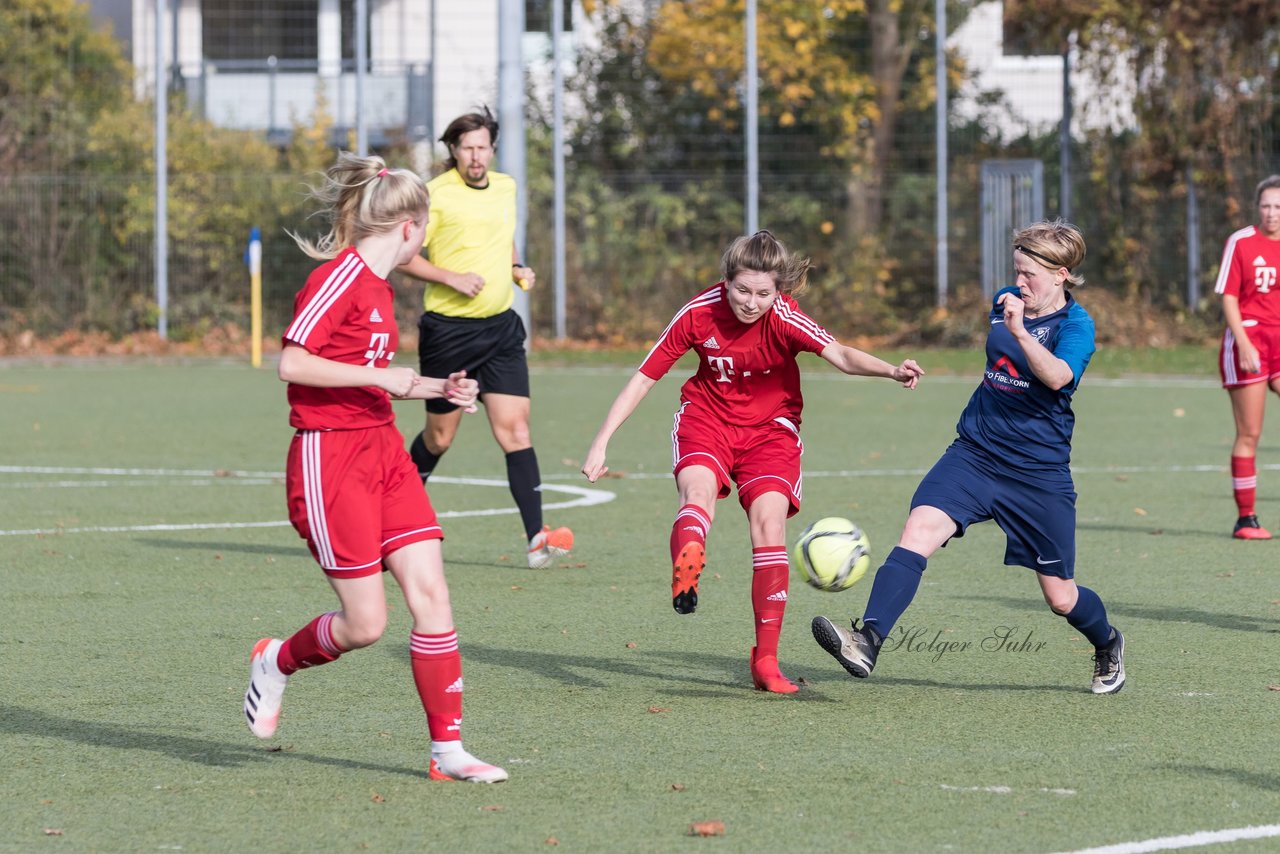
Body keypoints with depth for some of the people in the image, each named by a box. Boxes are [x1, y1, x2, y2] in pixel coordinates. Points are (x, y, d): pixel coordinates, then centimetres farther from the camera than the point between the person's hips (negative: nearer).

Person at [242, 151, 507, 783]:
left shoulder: (376, 285, 15)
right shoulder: (339, 277, -13)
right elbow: (292, 363, -21)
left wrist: (435, 389, 17)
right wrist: (381, 376, -21)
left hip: (382, 448, 9)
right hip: (329, 456, -9)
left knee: (431, 593, -3)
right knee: (365, 623, -7)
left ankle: (448, 750, 1)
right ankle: (277, 662, 23)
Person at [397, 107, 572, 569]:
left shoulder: (505, 187, 8)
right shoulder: (436, 195, -11)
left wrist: (517, 268, 7)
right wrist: (451, 278, -20)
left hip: (501, 327, 4)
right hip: (448, 330, -4)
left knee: (515, 428, -8)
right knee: (439, 437, 9)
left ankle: (537, 538, -14)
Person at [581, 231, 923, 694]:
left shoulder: (784, 319, -21)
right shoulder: (699, 313, -17)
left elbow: (840, 355, -37)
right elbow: (644, 377, -9)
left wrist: (891, 370, -57)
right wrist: (601, 443, -11)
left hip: (770, 427, 0)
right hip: (707, 418, 0)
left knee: (769, 522, -16)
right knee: (698, 489, -30)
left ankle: (766, 661, -6)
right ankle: (685, 576, -64)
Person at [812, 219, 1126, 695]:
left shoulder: (1075, 325, -12)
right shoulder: (1005, 302, 6)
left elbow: (1058, 376, -34)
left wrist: (1019, 331, -45)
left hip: (1039, 472, -4)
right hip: (975, 454, 4)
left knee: (1060, 597, 7)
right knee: (918, 531, -23)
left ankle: (1108, 646, 40)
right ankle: (867, 642, -35)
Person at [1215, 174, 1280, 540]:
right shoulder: (1240, 242, -3)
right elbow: (1229, 297, -5)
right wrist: (1244, 343, -15)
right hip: (1248, 337, -3)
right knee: (1249, 434, 1)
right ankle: (1245, 518, 7)